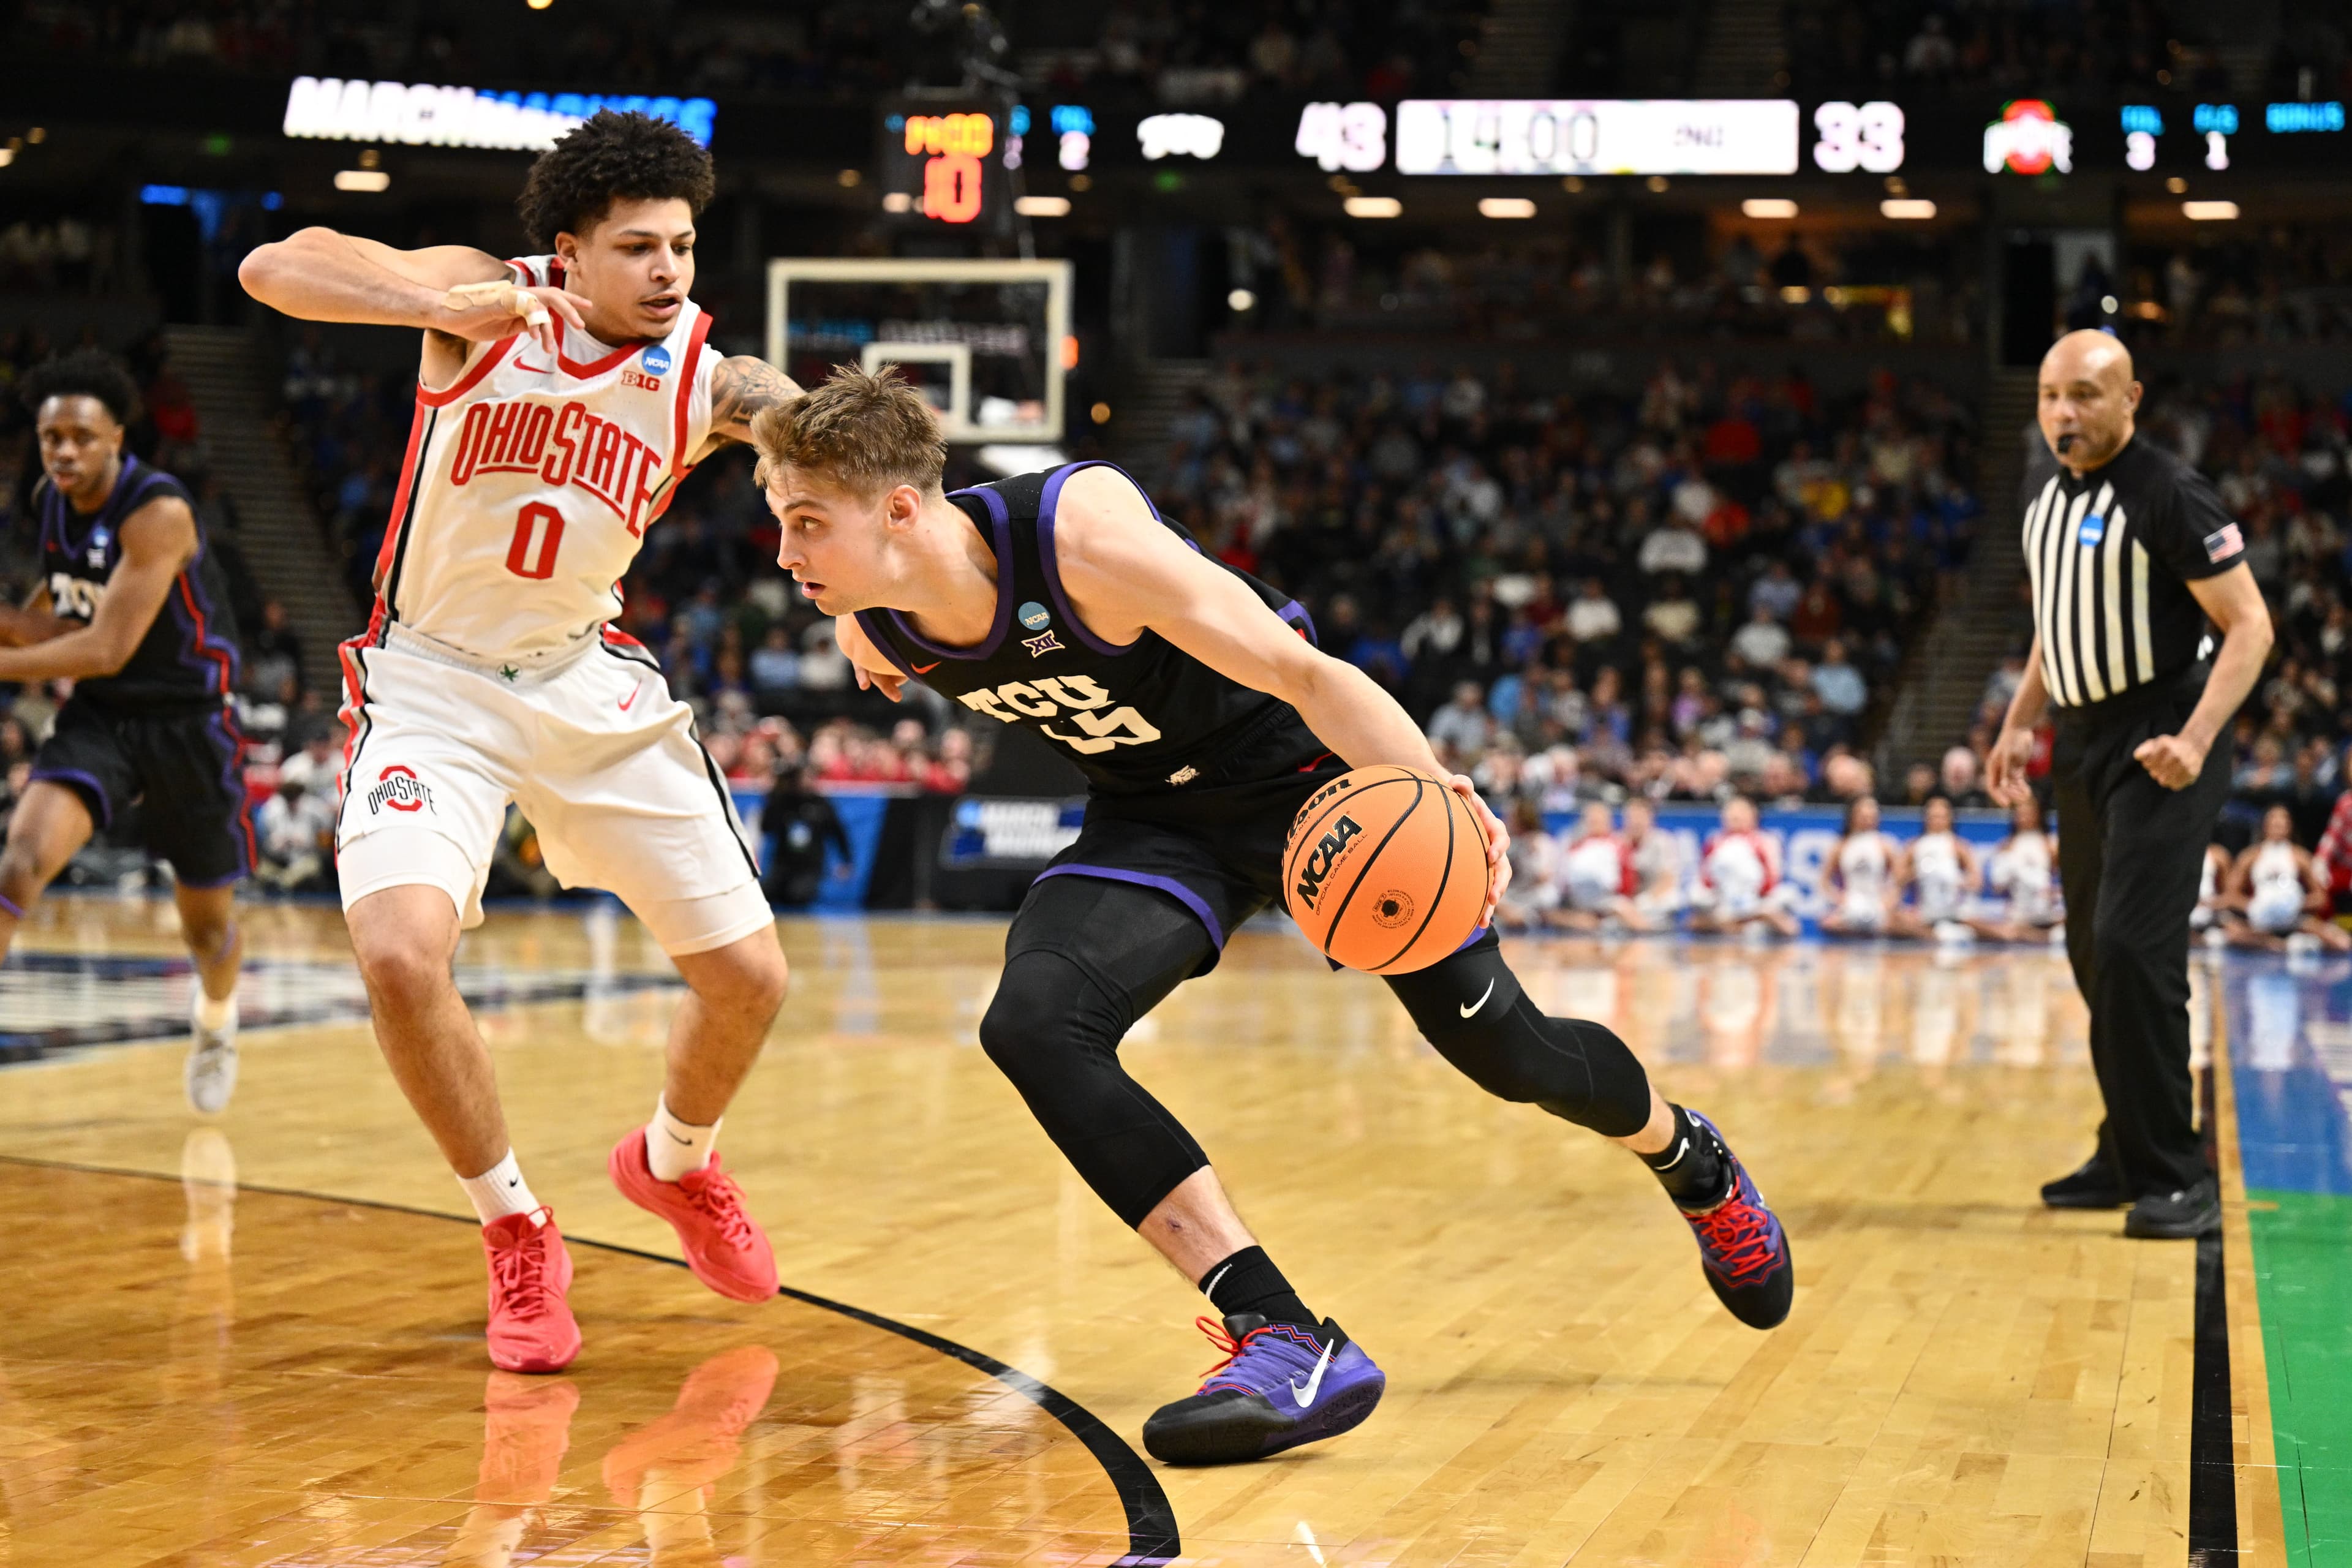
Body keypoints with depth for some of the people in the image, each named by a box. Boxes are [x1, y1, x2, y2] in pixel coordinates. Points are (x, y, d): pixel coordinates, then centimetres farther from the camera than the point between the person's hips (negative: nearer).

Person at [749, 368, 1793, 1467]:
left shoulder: (1085, 534, -35)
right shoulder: (874, 631, -18)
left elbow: (1303, 673, -33)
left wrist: (1431, 793, -45)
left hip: (1313, 769, -4)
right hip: (1155, 818, 4)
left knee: (1507, 1053, 4)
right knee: (1032, 1025, -23)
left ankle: (1686, 1156, 41)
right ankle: (1285, 1340, -21)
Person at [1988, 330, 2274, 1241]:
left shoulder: (2168, 495, -15)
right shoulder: (2041, 493, 9)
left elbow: (2250, 625, -16)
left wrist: (2196, 741, -26)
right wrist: (2020, 724, 16)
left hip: (2159, 750, -8)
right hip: (2082, 743, 8)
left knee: (2133, 947, -17)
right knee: (2094, 955, 12)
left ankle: (2176, 1179, -10)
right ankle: (2128, 1160, 25)